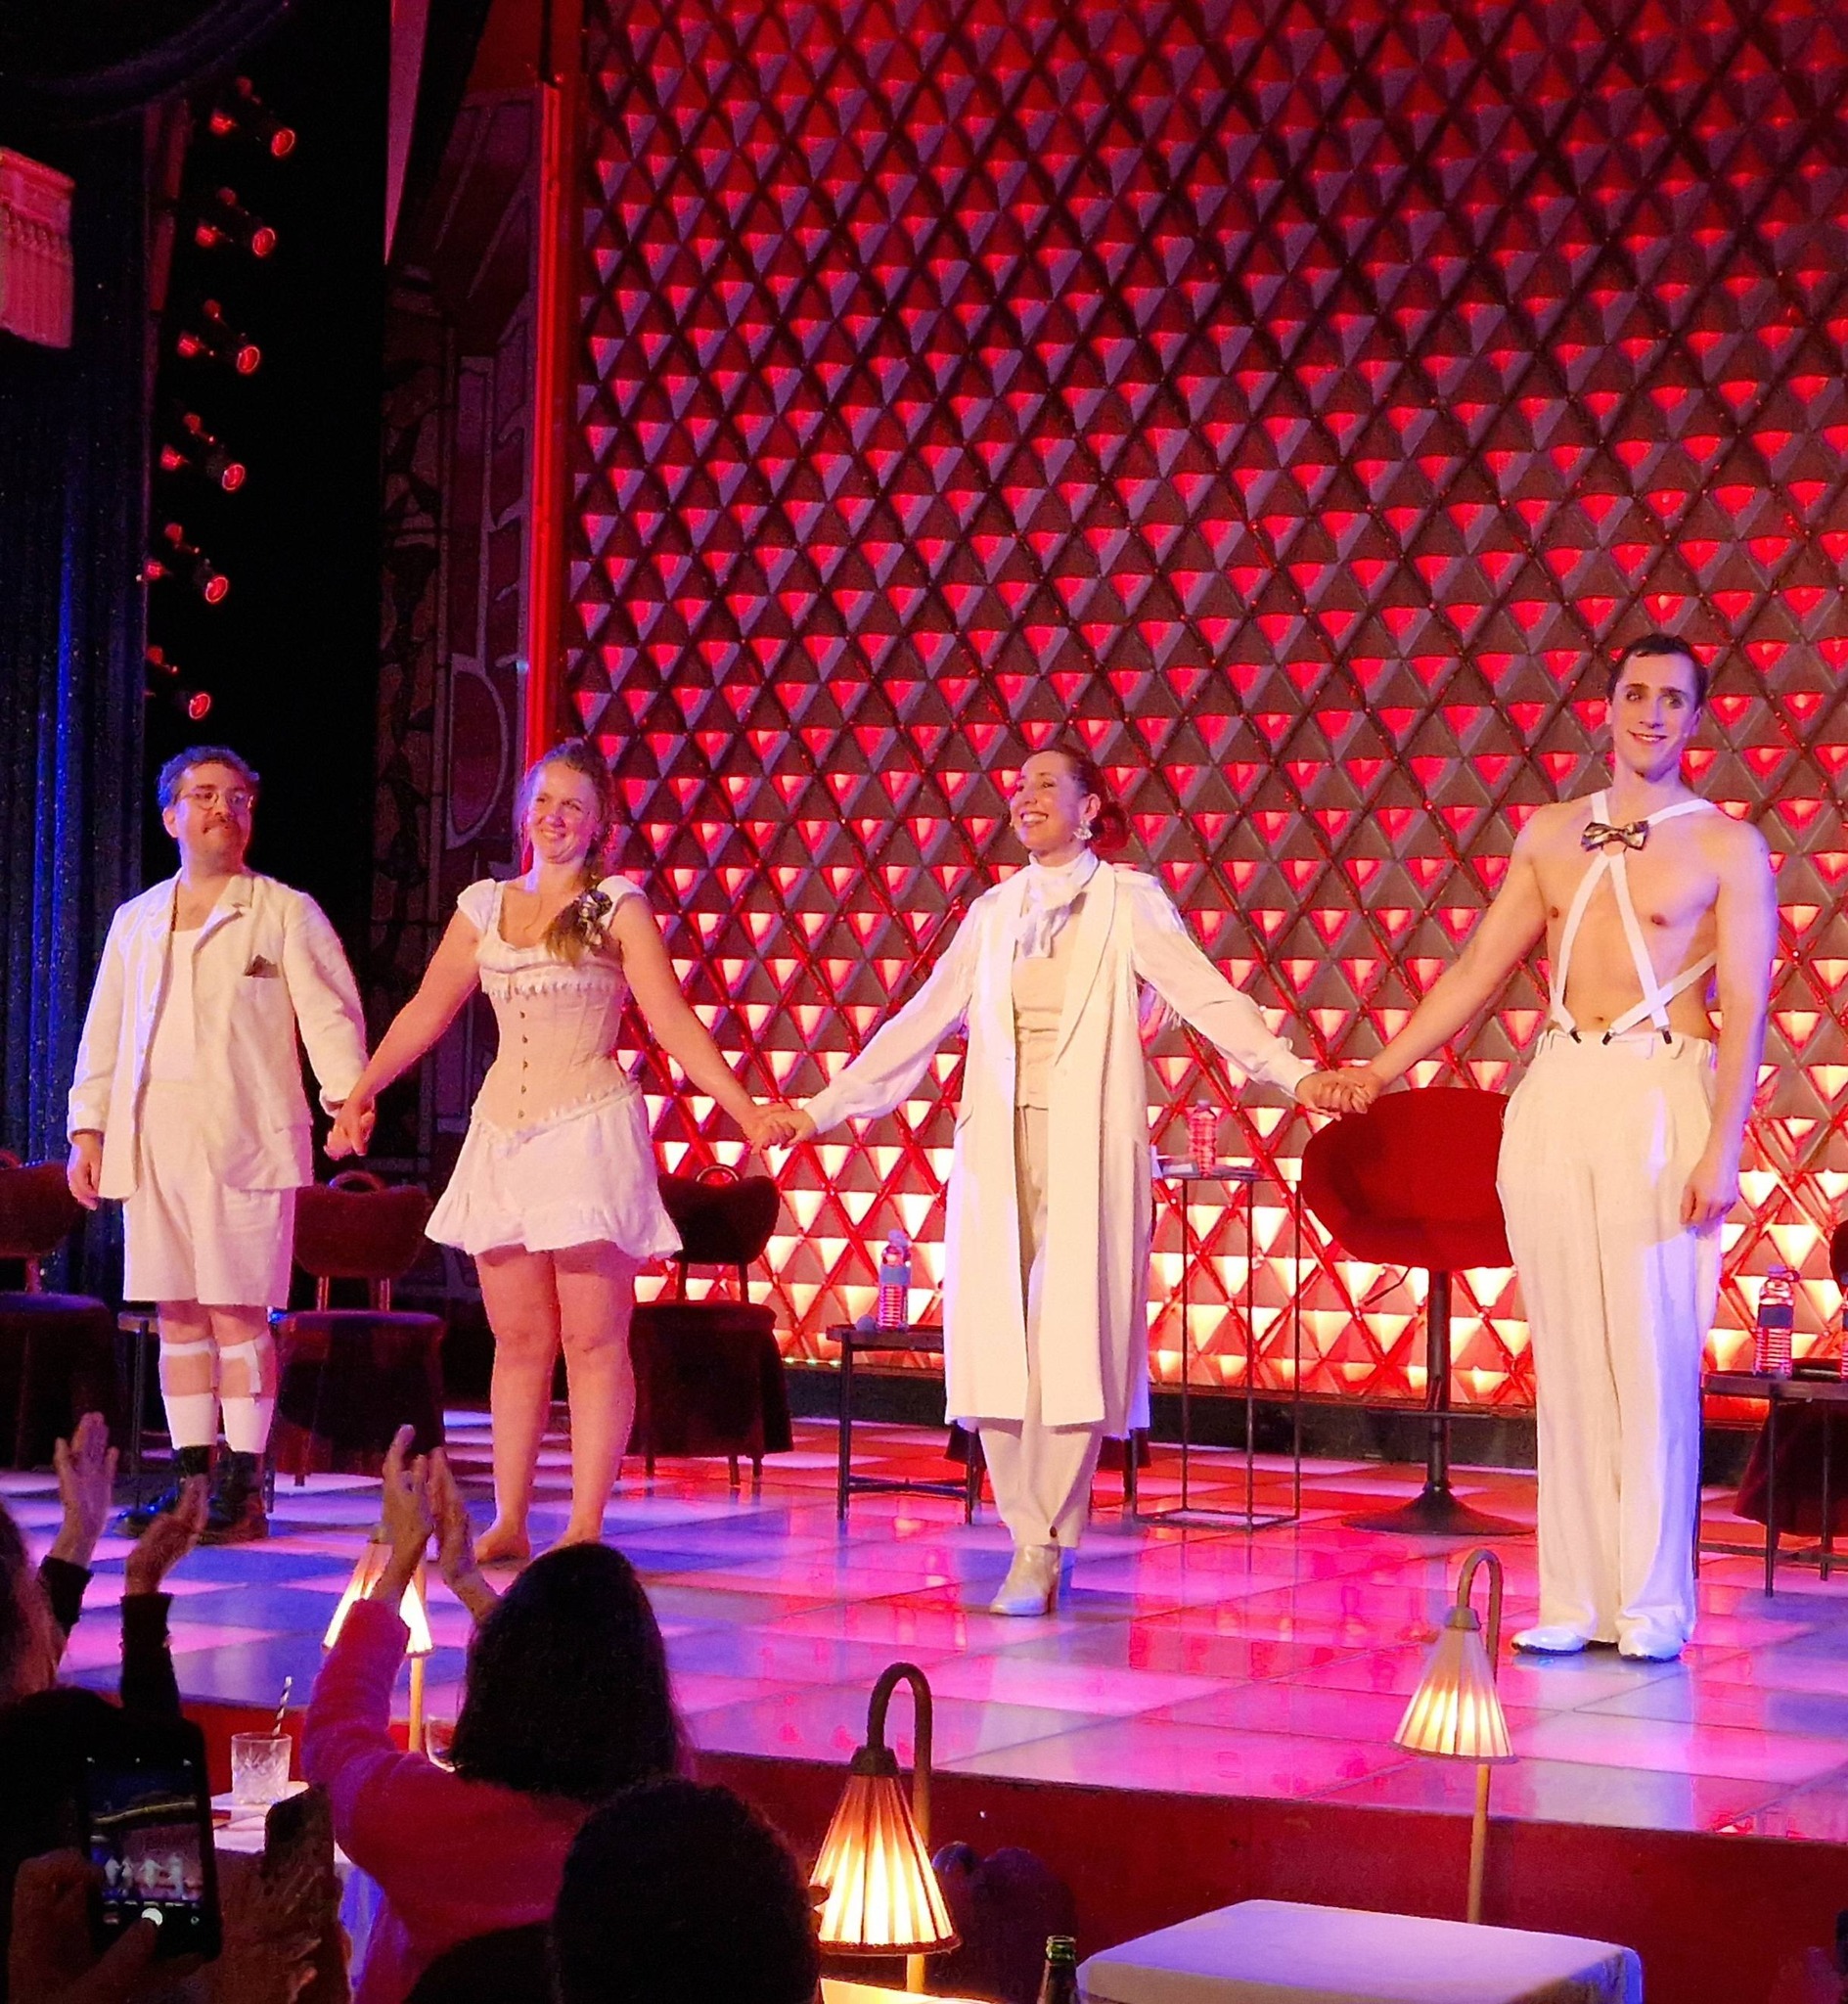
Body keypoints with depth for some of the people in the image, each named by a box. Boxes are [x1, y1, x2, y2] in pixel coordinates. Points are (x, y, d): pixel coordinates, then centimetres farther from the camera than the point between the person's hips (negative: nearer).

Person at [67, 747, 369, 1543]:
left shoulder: (286, 913, 5)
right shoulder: (135, 920, 18)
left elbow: (328, 1012, -5)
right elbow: (104, 1033, 20)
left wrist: (346, 1092, -21)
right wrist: (87, 1127, 12)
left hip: (244, 1140, -4)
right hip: (152, 1143, 4)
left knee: (237, 1312, -6)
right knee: (177, 1315, 6)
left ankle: (242, 1487, -2)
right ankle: (192, 1477, 13)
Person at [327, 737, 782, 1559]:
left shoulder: (618, 906, 0)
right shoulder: (484, 905, 12)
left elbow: (675, 1024, -4)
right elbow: (426, 1011, 18)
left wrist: (746, 1112, -12)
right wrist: (360, 1095, 18)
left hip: (589, 1131, -4)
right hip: (503, 1134, 4)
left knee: (593, 1343, -4)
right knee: (518, 1342, 7)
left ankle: (586, 1529, -2)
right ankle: (508, 1522, 11)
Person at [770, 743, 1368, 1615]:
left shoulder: (1127, 902, 3)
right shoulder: (994, 912, 15)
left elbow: (1208, 996, -8)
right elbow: (922, 1021, 17)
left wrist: (1295, 1074, -22)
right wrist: (822, 1109, 15)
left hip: (1088, 1149, -4)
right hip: (998, 1150, 4)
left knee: (1072, 1347, -7)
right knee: (997, 1349, -1)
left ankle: (1045, 1550, 0)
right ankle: (1032, 1540, 9)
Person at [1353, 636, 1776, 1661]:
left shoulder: (1726, 846, 2)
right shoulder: (1552, 833, 14)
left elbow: (1744, 1009, -3)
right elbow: (1477, 968, 16)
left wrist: (1721, 1147, -12)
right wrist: (1379, 1072, 11)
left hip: (1661, 1096, -4)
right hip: (1555, 1096, 4)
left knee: (1653, 1356, -5)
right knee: (1567, 1356, 3)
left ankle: (1652, 1602, 2)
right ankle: (1577, 1597, 7)